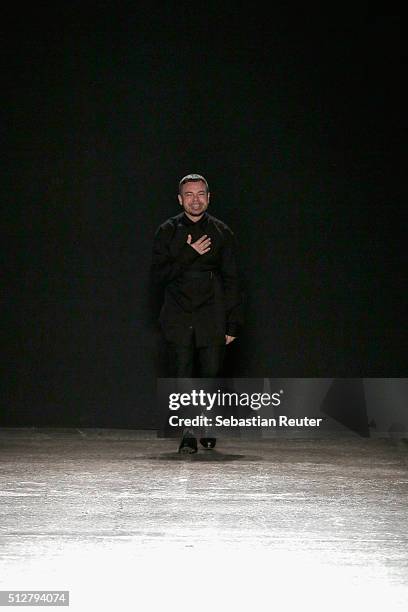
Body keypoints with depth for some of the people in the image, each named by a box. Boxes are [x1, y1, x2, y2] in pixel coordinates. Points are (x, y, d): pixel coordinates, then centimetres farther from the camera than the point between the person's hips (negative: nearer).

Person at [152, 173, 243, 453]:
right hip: (178, 318, 0)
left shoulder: (221, 232, 7)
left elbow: (232, 281, 6)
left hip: (211, 318, 0)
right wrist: (189, 254, -13)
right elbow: (159, 274, -1)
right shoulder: (168, 231, 6)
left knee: (212, 374, -1)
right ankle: (188, 434, 4)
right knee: (181, 377, -5)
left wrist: (233, 323, 1)